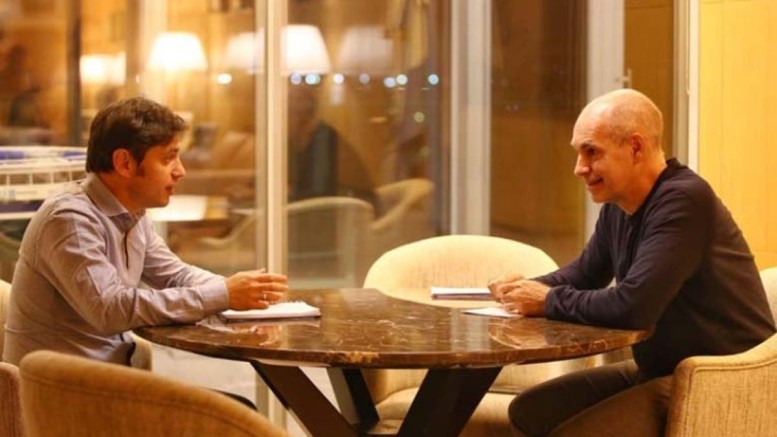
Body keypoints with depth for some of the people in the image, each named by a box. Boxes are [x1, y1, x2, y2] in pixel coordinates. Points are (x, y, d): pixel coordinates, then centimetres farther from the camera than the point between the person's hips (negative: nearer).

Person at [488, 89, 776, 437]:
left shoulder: (682, 201, -23)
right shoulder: (618, 205, 6)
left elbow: (632, 306, -31)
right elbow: (585, 273, 22)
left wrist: (548, 301, -16)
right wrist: (530, 288, 0)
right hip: (660, 369, 10)